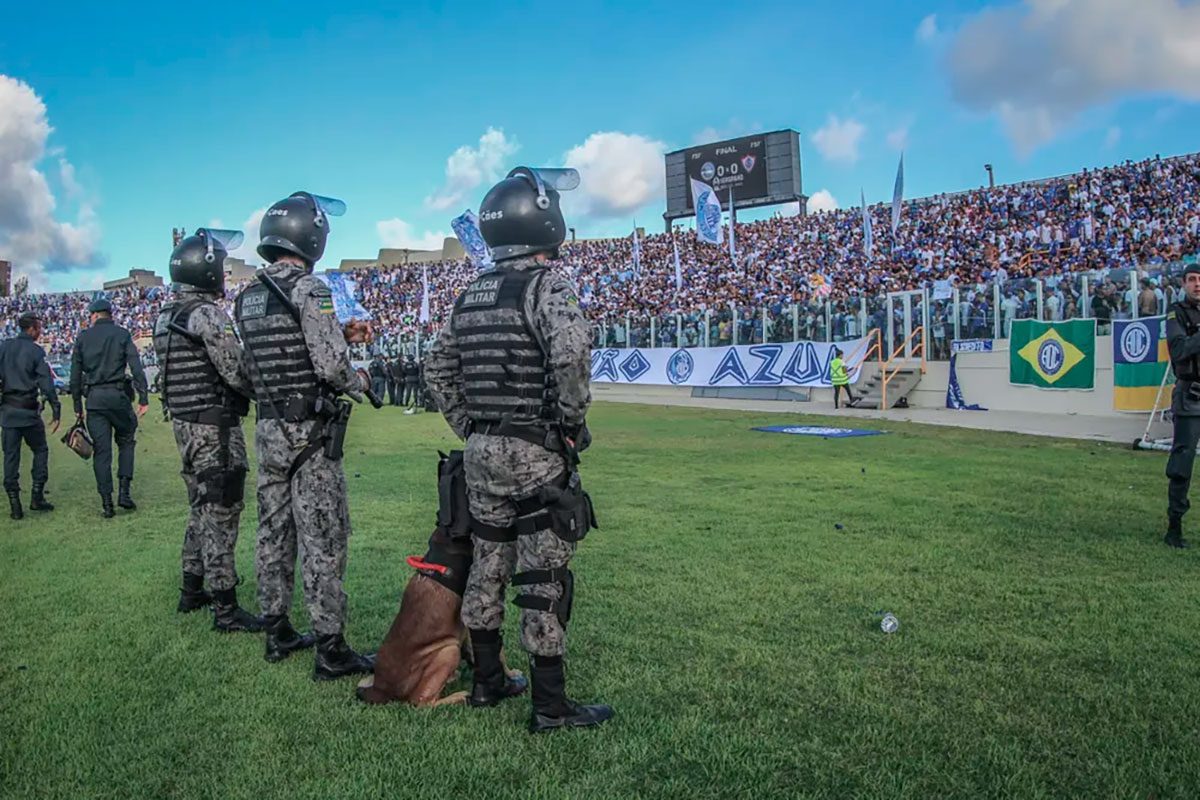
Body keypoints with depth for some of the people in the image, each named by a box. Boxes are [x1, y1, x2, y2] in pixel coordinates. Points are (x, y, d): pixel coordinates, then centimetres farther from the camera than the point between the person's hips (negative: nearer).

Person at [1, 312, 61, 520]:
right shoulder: (36, 351, -6)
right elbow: (47, 384, -10)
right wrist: (57, 412, -9)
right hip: (28, 410, -4)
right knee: (40, 450, 11)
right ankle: (37, 497, 6)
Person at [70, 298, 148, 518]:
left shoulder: (83, 337, 8)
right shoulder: (122, 334, 4)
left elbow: (75, 375, 8)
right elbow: (136, 368, -6)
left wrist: (77, 405, 14)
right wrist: (143, 398, -6)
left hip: (94, 399, 2)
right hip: (118, 395, -1)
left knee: (101, 450, 4)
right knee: (126, 441, 15)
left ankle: (106, 503, 6)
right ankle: (124, 491, 4)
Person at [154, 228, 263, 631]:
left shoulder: (165, 317, 12)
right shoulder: (208, 314, -17)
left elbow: (181, 370, 16)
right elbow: (237, 372, -20)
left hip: (184, 423, 9)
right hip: (215, 428, -9)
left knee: (201, 508, 20)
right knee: (220, 514, -4)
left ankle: (192, 591, 30)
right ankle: (226, 609, 2)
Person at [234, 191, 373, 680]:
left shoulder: (247, 298, 10)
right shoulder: (308, 290, -15)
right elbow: (331, 366, -22)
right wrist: (357, 384, -1)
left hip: (267, 430, 8)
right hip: (311, 432, -8)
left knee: (274, 531, 15)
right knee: (322, 537, -2)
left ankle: (278, 633, 27)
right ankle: (331, 649, 3)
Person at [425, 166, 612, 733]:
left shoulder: (471, 296, 11)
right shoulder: (545, 285, -12)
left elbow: (437, 368, 16)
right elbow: (571, 352, -29)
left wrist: (467, 425, 17)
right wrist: (572, 420, -16)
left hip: (481, 453, 8)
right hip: (537, 454, -7)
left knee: (487, 566, 17)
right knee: (543, 578, 0)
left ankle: (487, 682, 30)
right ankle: (550, 705, 9)